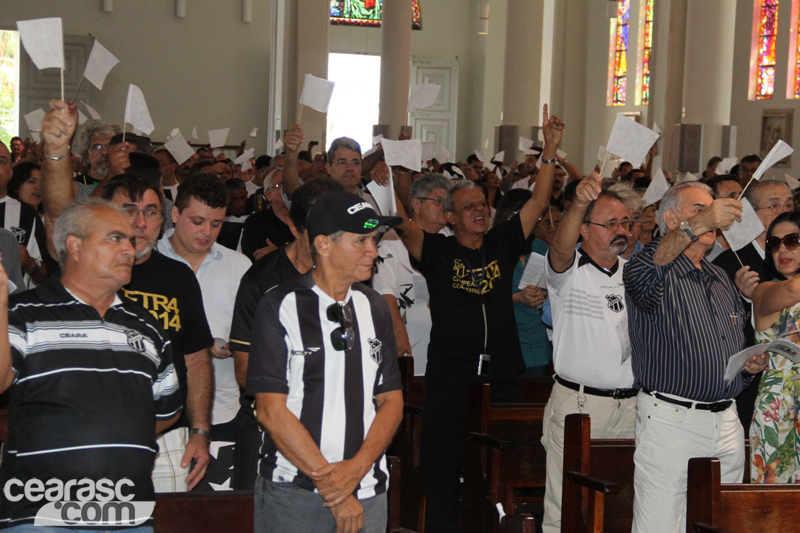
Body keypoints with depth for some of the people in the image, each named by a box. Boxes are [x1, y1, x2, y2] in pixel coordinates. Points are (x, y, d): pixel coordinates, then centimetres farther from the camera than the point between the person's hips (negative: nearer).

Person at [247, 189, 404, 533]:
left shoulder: (374, 307, 9)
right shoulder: (279, 307, -6)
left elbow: (391, 399, 6)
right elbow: (270, 410, -11)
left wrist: (357, 468, -10)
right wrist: (331, 486, -13)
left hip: (368, 491, 4)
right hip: (292, 492, -4)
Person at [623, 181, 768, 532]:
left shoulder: (721, 280, 20)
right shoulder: (657, 271, -4)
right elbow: (639, 274, -31)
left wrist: (753, 364, 6)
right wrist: (696, 226, -43)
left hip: (727, 423, 7)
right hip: (670, 420, -7)